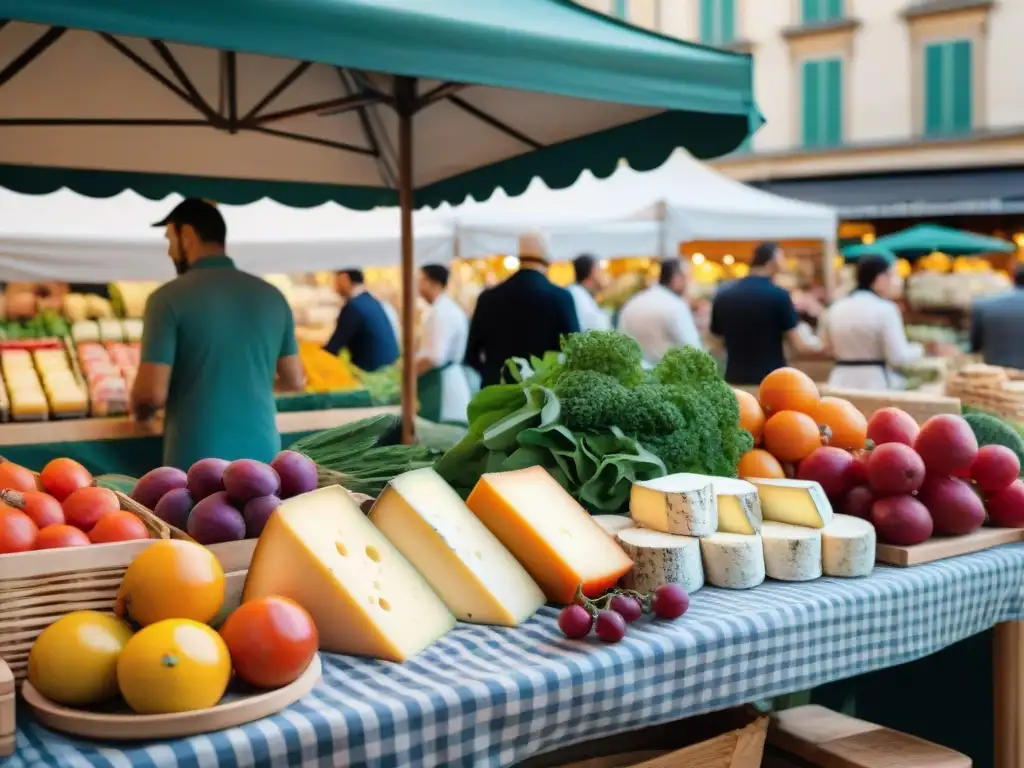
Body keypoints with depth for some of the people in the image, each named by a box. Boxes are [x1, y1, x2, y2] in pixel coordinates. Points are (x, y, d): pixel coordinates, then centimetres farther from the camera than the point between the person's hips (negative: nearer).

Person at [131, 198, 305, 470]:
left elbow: (151, 394, -14)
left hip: (198, 462, -4)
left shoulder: (170, 297, -9)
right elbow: (295, 380, 13)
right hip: (261, 456, 5)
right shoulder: (271, 295, 6)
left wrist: (139, 411, 9)